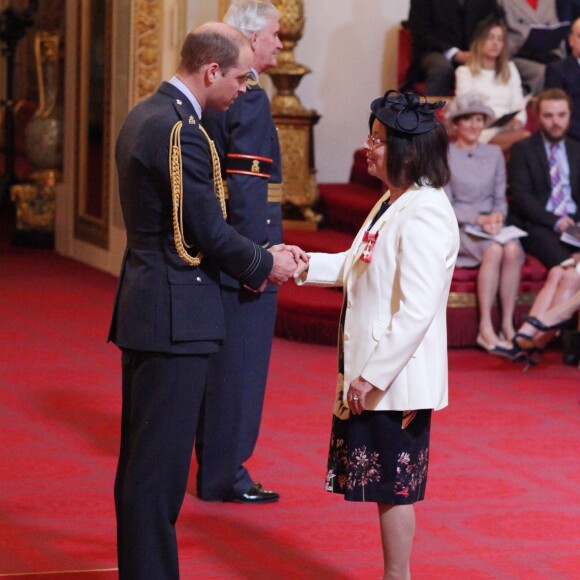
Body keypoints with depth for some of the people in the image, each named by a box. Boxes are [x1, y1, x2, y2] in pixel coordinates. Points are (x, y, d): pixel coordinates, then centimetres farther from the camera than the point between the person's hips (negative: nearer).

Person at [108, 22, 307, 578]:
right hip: (174, 319, -10)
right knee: (160, 464, -5)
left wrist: (258, 256, 12)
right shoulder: (179, 130, -19)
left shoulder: (144, 116, 12)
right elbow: (208, 231, -18)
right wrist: (265, 265, -1)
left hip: (142, 312, 10)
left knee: (140, 458, 16)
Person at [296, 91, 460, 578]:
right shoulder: (391, 204, 10)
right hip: (371, 373, 9)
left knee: (393, 488, 1)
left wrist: (373, 374, -23)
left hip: (397, 380, -9)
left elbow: (417, 311, -25)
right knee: (387, 486, 15)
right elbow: (356, 265, 23)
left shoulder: (425, 215, -21)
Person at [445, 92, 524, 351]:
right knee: (493, 250, -35)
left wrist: (497, 216, -10)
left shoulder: (494, 154, 14)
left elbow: (500, 198, 13)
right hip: (457, 229, -4)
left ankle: (508, 325, -27)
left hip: (492, 227, 4)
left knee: (513, 249, -31)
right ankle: (486, 328, -33)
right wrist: (479, 218, -18)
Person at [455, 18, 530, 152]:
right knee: (526, 138, -36)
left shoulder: (510, 69, 27)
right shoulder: (465, 72, 13)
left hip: (508, 131, 4)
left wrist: (517, 122, -7)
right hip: (483, 133, -4)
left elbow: (519, 105, 17)